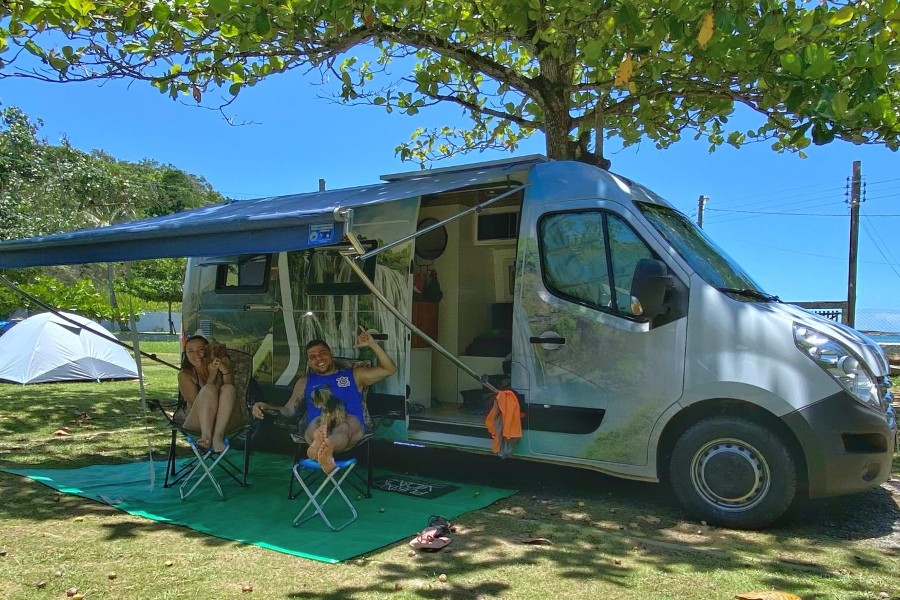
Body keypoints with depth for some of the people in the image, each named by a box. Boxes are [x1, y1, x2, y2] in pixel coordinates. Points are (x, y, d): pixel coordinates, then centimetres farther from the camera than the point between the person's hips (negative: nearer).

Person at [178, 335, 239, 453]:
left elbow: (230, 393, -8)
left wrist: (225, 371, -24)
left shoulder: (218, 366, 8)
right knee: (210, 389, -27)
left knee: (228, 388, -26)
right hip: (196, 423, -2)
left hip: (225, 421, 2)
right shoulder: (185, 375, 2)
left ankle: (218, 435, -39)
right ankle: (206, 435, -40)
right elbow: (197, 403, -11)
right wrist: (211, 376, -17)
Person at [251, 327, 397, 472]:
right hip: (316, 428, 1)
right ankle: (324, 451, -71)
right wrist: (266, 407, -1)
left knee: (349, 420, -38)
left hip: (352, 428, -1)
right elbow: (289, 410, 20)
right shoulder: (305, 382, 31)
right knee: (318, 421, -36)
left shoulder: (354, 375, 26)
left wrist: (372, 344, 9)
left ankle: (321, 449, -71)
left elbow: (389, 369, 19)